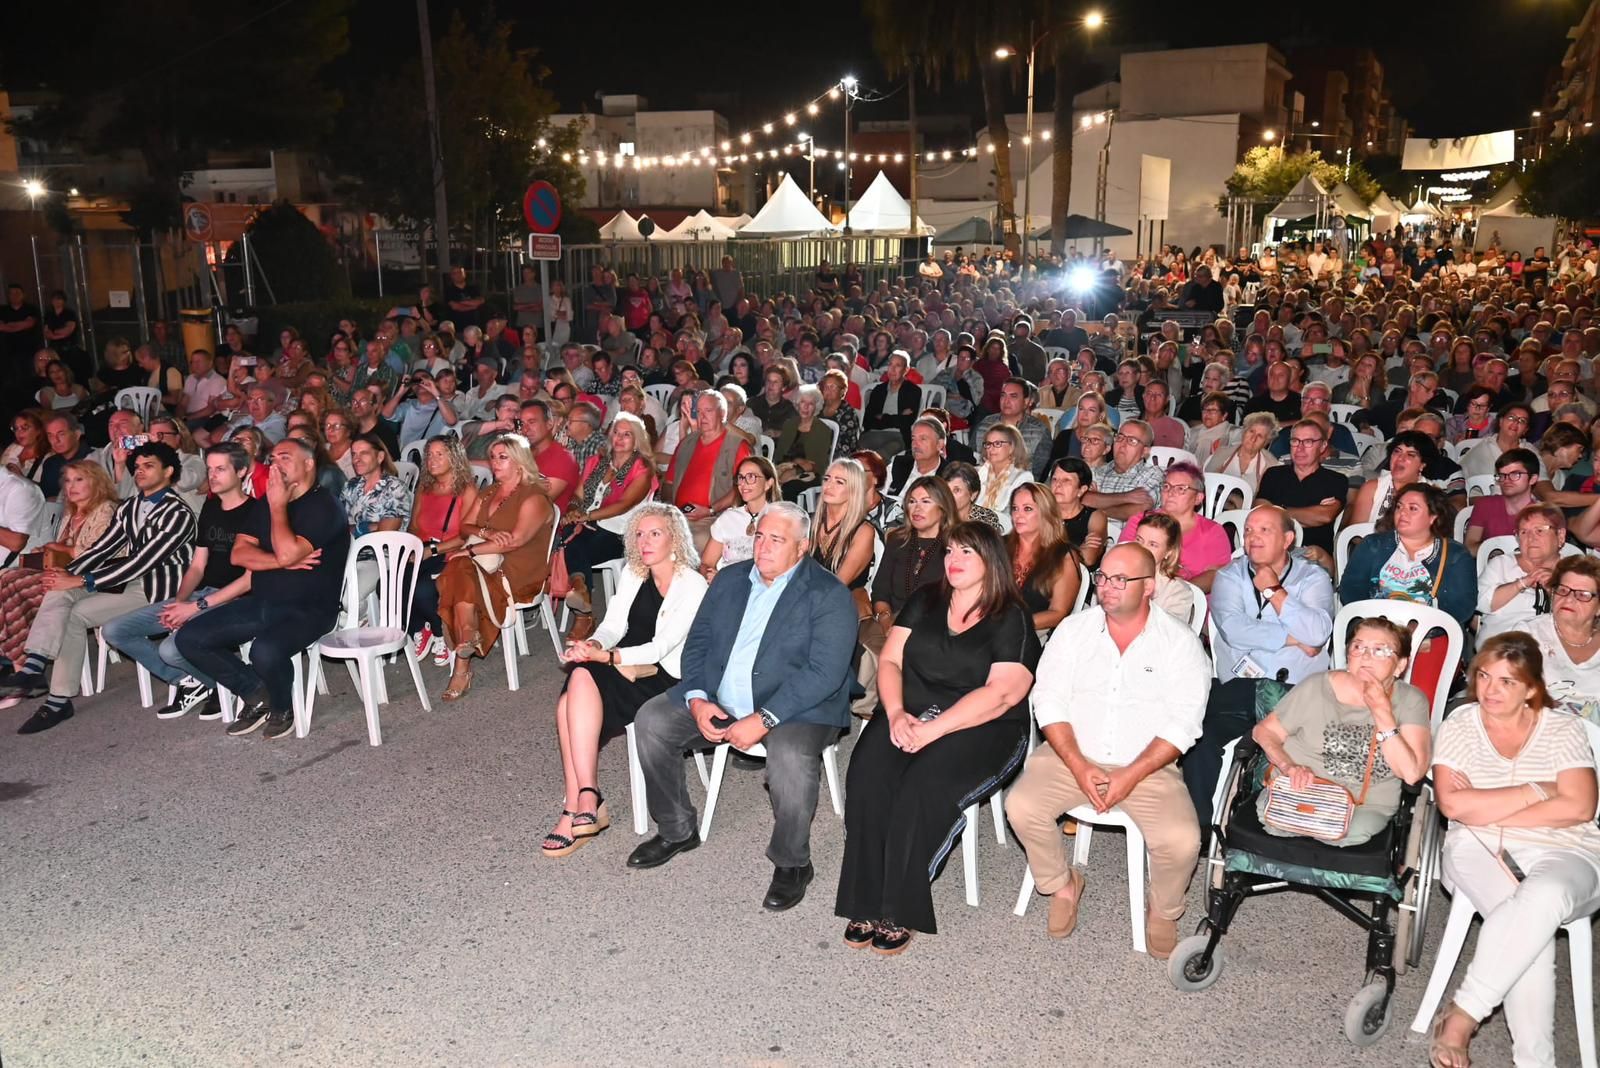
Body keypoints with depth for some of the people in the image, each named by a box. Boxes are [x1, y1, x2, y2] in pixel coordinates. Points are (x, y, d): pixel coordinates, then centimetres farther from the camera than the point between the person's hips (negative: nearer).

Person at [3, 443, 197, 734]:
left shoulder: (178, 513, -12)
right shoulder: (128, 507, 15)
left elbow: (142, 561, -19)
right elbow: (102, 548, 10)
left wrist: (82, 581, -20)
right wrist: (68, 572, -10)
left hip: (156, 589, -7)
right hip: (127, 580, 7)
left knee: (74, 614, -20)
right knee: (60, 592, -17)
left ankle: (59, 699, -14)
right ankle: (34, 668, -27)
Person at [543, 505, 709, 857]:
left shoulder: (693, 585, -9)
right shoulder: (631, 575, 13)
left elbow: (662, 646, -17)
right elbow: (613, 626, 7)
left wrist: (605, 656, -27)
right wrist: (593, 645, -17)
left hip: (666, 678, -6)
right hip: (626, 667, 6)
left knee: (584, 677, -28)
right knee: (580, 678, -27)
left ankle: (579, 805, -24)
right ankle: (584, 803, -26)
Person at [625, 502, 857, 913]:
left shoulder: (829, 595, -9)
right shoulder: (730, 579, 11)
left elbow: (824, 673, -19)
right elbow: (697, 643, 11)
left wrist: (763, 719, -26)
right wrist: (697, 699, -9)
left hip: (796, 708, -6)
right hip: (717, 701, 6)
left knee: (790, 756, -35)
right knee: (651, 720, -8)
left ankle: (792, 863, -8)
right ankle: (676, 831, 11)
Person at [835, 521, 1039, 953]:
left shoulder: (1012, 620, -1)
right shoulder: (924, 602, 14)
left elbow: (1002, 694, -13)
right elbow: (890, 661, 9)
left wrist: (933, 729, -20)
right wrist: (896, 712, -11)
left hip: (980, 729, -4)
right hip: (909, 714, 4)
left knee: (922, 787, -31)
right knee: (867, 777, -25)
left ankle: (899, 912, -18)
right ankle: (866, 905, -18)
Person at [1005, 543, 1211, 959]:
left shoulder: (1180, 642, -2)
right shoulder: (1073, 629, 4)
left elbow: (1182, 724, -7)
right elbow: (1049, 701, -1)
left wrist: (1131, 775, -17)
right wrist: (1079, 766, -13)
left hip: (1148, 766, -2)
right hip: (1073, 756, 2)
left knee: (1181, 841, -25)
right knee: (1021, 806, -22)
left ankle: (1164, 911, 9)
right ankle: (1063, 885, 7)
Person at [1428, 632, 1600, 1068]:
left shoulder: (1563, 728, 4)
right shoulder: (1460, 724, 4)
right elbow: (1452, 804, -9)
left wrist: (1485, 811, -10)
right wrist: (1536, 792, -8)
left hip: (1564, 856, 0)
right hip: (1479, 851, 0)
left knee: (1544, 897, -37)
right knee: (1528, 918, -32)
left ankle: (1461, 1016, -32)